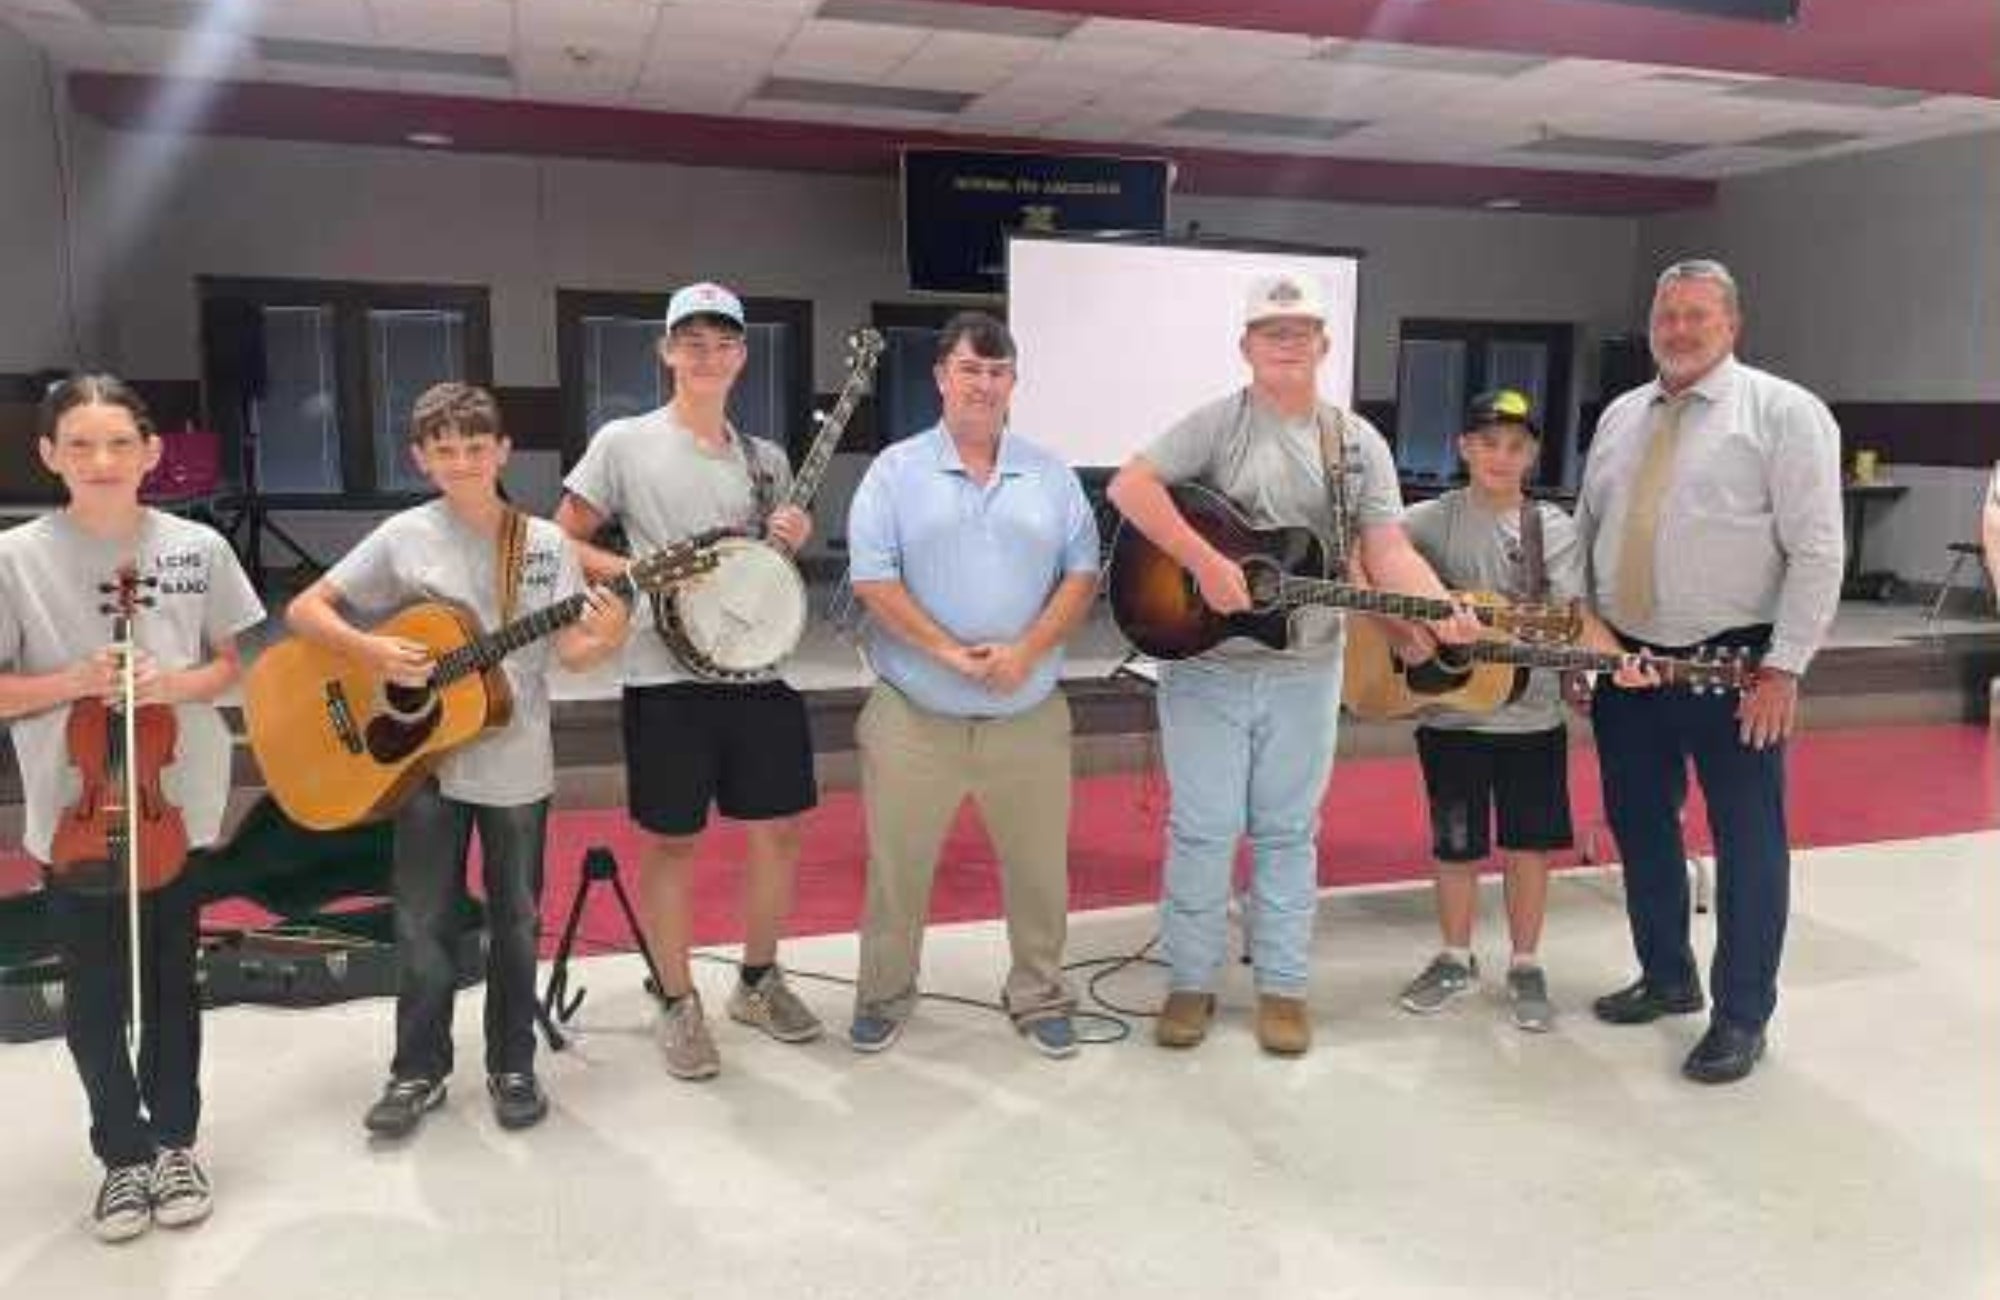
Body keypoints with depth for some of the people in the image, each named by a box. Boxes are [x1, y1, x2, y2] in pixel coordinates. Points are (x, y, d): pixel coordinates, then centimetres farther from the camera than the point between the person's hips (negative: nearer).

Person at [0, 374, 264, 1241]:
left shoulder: (197, 547, -4)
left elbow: (227, 666, 5)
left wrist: (175, 683, -14)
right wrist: (76, 682, -19)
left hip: (176, 802, 1)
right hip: (73, 813, -1)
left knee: (170, 983, 14)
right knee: (93, 997, 9)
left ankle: (175, 1142, 32)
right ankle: (124, 1153, 28)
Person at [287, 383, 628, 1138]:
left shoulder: (546, 543, -2)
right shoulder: (403, 538, -4)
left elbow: (571, 653, -6)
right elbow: (304, 610, -3)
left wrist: (608, 639, -28)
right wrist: (372, 651, -19)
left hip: (517, 764, 1)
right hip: (427, 758, 0)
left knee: (516, 922, 11)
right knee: (424, 925, 8)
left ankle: (512, 1066, 27)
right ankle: (418, 1070, 25)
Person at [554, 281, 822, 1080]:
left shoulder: (766, 460, 11)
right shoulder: (623, 443, -2)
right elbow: (561, 542, 0)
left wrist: (794, 545, -3)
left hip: (761, 673, 5)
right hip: (668, 679, -4)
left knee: (779, 828, 10)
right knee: (671, 839, 5)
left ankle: (758, 981, 30)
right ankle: (678, 1003, 22)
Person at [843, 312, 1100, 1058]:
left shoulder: (1051, 475, 8)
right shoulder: (896, 470, 0)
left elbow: (1082, 574, 2)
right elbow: (872, 579, -8)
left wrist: (1027, 651, -13)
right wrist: (947, 652, -17)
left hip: (1028, 716, 2)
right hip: (915, 716, -2)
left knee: (1039, 867, 11)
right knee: (897, 868, 9)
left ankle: (1039, 996, 30)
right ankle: (884, 995, 28)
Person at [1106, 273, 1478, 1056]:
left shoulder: (1359, 444, 6)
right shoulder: (1216, 424, -3)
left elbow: (1387, 551, 0)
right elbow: (1130, 486, -16)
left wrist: (1443, 611, -18)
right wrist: (1206, 563, -24)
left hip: (1304, 672, 3)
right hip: (1204, 663, -2)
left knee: (1288, 831, 12)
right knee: (1203, 829, 6)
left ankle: (1283, 986, 25)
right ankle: (1191, 982, 21)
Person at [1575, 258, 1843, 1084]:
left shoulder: (1784, 411, -6)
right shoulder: (1620, 416, 12)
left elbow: (1816, 552, -11)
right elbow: (1584, 537, 16)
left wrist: (1783, 669, -16)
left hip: (1734, 665, -6)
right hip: (1626, 660, 6)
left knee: (1747, 843, 3)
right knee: (1640, 827, 15)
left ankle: (1742, 1017, 16)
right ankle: (1667, 978, 33)